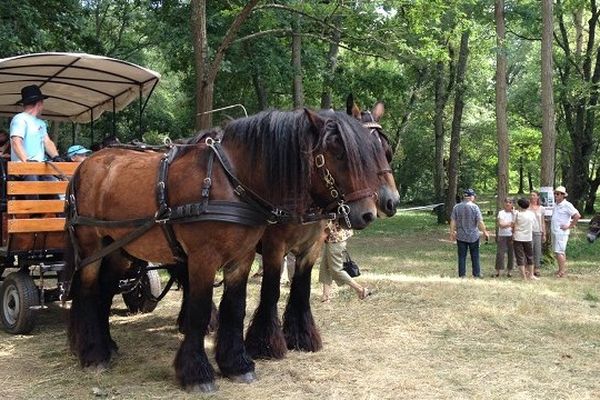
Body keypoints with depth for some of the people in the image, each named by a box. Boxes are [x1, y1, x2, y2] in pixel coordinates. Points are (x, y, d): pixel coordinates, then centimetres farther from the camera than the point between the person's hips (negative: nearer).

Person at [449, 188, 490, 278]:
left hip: (461, 236, 2)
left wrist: (452, 233, 8)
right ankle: (477, 274, 14)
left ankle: (462, 274, 8)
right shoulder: (474, 207, -10)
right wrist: (485, 232, -1)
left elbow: (452, 221, -1)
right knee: (475, 256, 10)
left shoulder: (456, 207, -2)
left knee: (462, 256, 7)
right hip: (473, 236, -2)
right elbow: (480, 222, -12)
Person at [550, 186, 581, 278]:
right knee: (560, 251, 13)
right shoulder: (556, 204, 12)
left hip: (561, 232, -8)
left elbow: (577, 215, -19)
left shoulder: (567, 205, -13)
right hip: (554, 231, 9)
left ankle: (562, 271, -6)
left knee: (559, 252, -11)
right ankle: (563, 269, 21)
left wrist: (569, 226, -16)